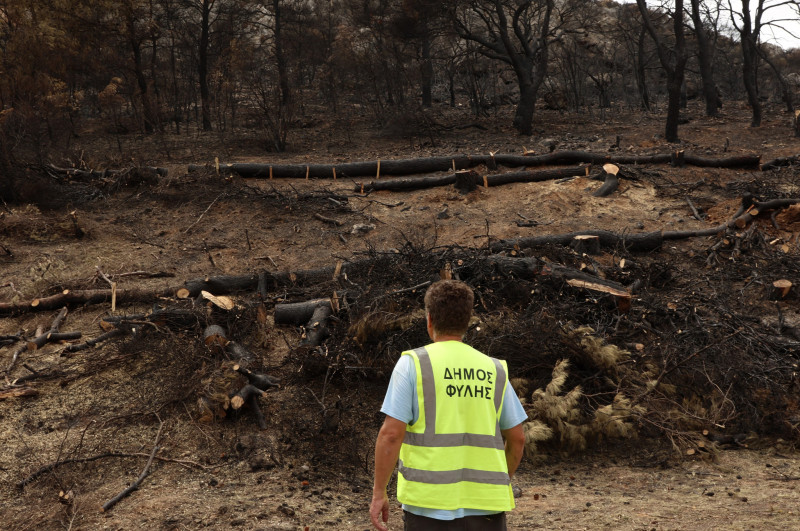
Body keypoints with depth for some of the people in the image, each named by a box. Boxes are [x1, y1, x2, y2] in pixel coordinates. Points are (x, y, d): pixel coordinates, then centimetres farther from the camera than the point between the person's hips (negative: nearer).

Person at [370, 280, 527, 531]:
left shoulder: (412, 364, -4)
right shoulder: (494, 370, 6)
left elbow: (391, 433, -11)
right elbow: (517, 437, 10)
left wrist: (378, 493, -3)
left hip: (429, 503, -3)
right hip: (484, 506, 3)